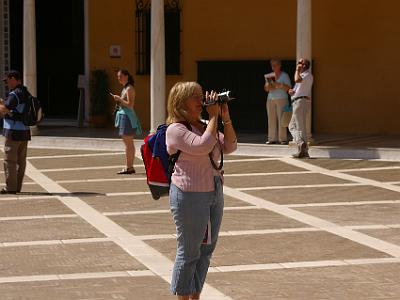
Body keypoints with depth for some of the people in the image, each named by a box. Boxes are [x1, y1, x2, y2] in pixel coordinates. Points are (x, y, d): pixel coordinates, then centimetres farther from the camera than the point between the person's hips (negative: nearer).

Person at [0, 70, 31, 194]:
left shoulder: (14, 94, -16)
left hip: (13, 132, -9)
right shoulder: (26, 93, 13)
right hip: (25, 132, 9)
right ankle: (18, 186, 15)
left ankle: (10, 187, -3)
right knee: (21, 160, 10)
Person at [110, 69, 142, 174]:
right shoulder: (125, 88, 17)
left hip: (127, 117, -11)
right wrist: (118, 100, 10)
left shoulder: (129, 89, -13)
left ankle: (129, 167, -9)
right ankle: (130, 167, 17)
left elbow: (130, 104, -20)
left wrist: (119, 99, -16)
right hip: (124, 116, 11)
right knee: (129, 143, 12)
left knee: (128, 143, -9)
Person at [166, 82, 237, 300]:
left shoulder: (203, 126, 15)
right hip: (190, 195, -8)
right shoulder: (176, 130, -11)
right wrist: (214, 116, -18)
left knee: (206, 250, 12)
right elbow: (202, 146, -25)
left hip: (214, 192, 8)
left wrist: (225, 118, 0)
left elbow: (229, 147, 10)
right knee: (189, 252, -1)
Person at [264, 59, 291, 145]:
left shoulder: (284, 75, 1)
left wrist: (279, 85, -19)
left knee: (281, 120, -10)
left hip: (282, 99, -4)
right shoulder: (270, 76, 14)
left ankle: (283, 139, -10)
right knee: (271, 120, -2)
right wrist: (268, 87, -7)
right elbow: (266, 88, 15)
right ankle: (272, 139, -1)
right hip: (271, 99, 5)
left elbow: (289, 88, -6)